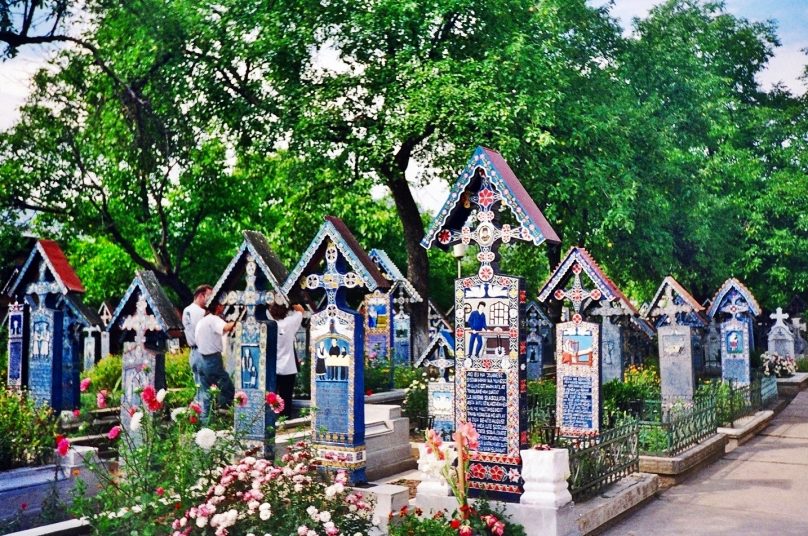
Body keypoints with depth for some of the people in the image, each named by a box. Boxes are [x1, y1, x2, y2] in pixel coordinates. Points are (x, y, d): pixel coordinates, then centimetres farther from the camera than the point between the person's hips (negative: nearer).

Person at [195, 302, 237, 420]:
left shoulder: (201, 321, 14)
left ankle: (205, 420, 14)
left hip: (201, 359, 9)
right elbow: (226, 328, -35)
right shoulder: (214, 319, -14)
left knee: (207, 393, 13)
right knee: (228, 391, -1)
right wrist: (234, 323, -18)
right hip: (213, 360, -9)